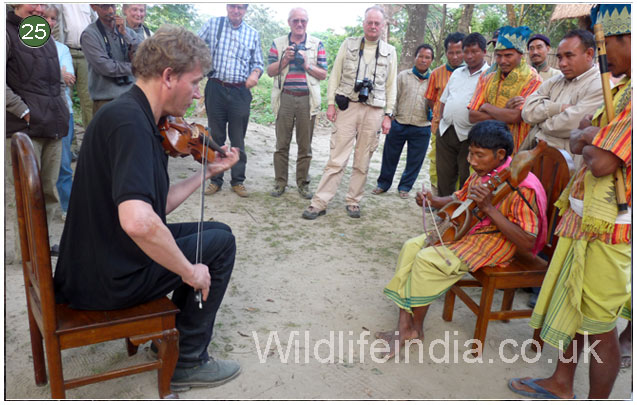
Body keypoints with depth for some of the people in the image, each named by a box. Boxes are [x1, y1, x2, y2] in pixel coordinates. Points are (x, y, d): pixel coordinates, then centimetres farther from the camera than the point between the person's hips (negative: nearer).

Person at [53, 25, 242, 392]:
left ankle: (173, 332, 26)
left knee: (208, 233, 19)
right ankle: (188, 362, 11)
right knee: (221, 240, 1)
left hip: (95, 262, 9)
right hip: (111, 279, -9)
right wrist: (189, 271, -25)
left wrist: (209, 170, 13)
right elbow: (138, 221, -39)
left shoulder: (137, 117, 7)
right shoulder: (129, 121, -24)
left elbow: (157, 205, 10)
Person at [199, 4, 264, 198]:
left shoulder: (253, 34, 10)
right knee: (216, 136, 6)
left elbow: (258, 62, 13)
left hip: (240, 92, 0)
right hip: (216, 89, 0)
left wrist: (255, 74, -9)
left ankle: (238, 180, 15)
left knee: (238, 139, 4)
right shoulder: (213, 24, 7)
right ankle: (216, 180, 17)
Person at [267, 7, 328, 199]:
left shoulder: (317, 44, 10)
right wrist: (285, 59, -9)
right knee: (282, 144, 2)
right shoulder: (278, 43, 12)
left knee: (305, 145, 3)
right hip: (285, 99, 0)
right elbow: (270, 71, 6)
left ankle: (303, 183, 13)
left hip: (307, 100, 0)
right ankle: (280, 182, 12)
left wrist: (307, 65, -10)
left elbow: (323, 74, 6)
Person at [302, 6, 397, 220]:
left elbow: (391, 86, 10)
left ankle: (353, 202, 18)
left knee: (362, 162, 5)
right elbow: (335, 75, 7)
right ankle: (319, 203, -2)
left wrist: (388, 115, 3)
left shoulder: (389, 51, 11)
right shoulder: (349, 45, 8)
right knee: (337, 159, -6)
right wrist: (330, 103, -2)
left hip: (374, 111, 1)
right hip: (348, 107, -1)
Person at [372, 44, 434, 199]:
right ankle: (383, 184, 26)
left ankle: (405, 187, 26)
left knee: (415, 160, 8)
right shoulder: (403, 76, 5)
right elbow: (394, 98, 6)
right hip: (399, 124, 0)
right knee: (390, 156, 9)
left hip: (422, 128, 0)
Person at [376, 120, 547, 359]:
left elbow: (527, 244, -25)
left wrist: (489, 208, -31)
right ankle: (404, 327, -8)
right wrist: (433, 201, -1)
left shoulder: (522, 186, -22)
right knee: (412, 247, -9)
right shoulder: (482, 173, 2)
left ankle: (416, 328, -1)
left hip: (496, 241, -8)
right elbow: (460, 198, 21)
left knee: (427, 260, -24)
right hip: (468, 229, 9)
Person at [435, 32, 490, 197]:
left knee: (466, 180, 0)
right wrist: (445, 118, 7)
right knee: (444, 177, 11)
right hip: (446, 132, 6)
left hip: (468, 135, -6)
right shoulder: (457, 73, 17)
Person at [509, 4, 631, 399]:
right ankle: (561, 384, 38)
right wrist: (591, 136, -8)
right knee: (572, 305, 20)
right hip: (585, 218, 10)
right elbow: (578, 140, 13)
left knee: (599, 325, 4)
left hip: (607, 229, -10)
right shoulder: (622, 89, 11)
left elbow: (602, 163, -26)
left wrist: (588, 142, -6)